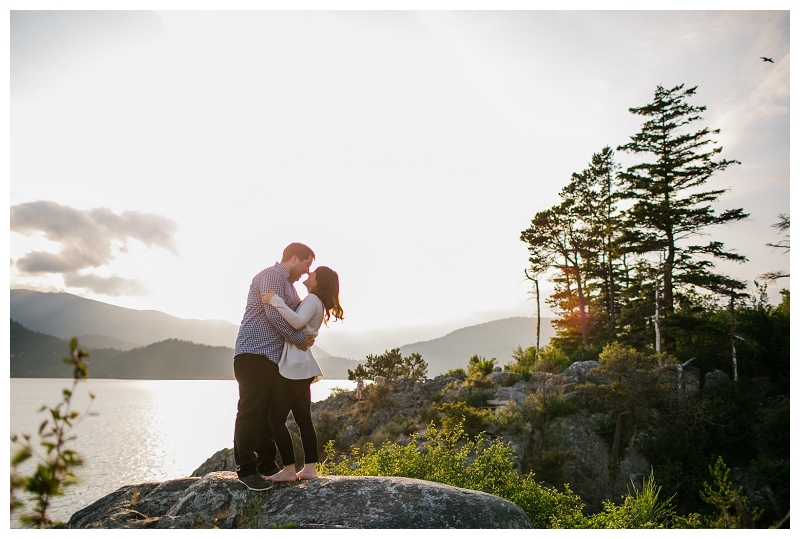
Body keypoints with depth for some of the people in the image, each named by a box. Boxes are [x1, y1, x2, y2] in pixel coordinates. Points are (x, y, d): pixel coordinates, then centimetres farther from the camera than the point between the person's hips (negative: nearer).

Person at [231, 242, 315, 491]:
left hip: (273, 357, 10)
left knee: (269, 412, 12)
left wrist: (305, 337, 2)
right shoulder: (271, 275, -10)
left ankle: (266, 464, 20)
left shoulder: (287, 283, 21)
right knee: (251, 411, -6)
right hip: (255, 354, -10)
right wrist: (300, 339, -13)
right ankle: (246, 469, -1)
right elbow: (274, 313, -21)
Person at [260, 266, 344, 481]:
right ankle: (310, 468, 12)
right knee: (303, 419, 10)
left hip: (293, 367, -10)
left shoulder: (312, 299, -10)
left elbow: (297, 322, -28)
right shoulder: (316, 303, 20)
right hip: (301, 367, 10)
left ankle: (289, 470, -3)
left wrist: (275, 300, -28)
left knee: (276, 419, -5)